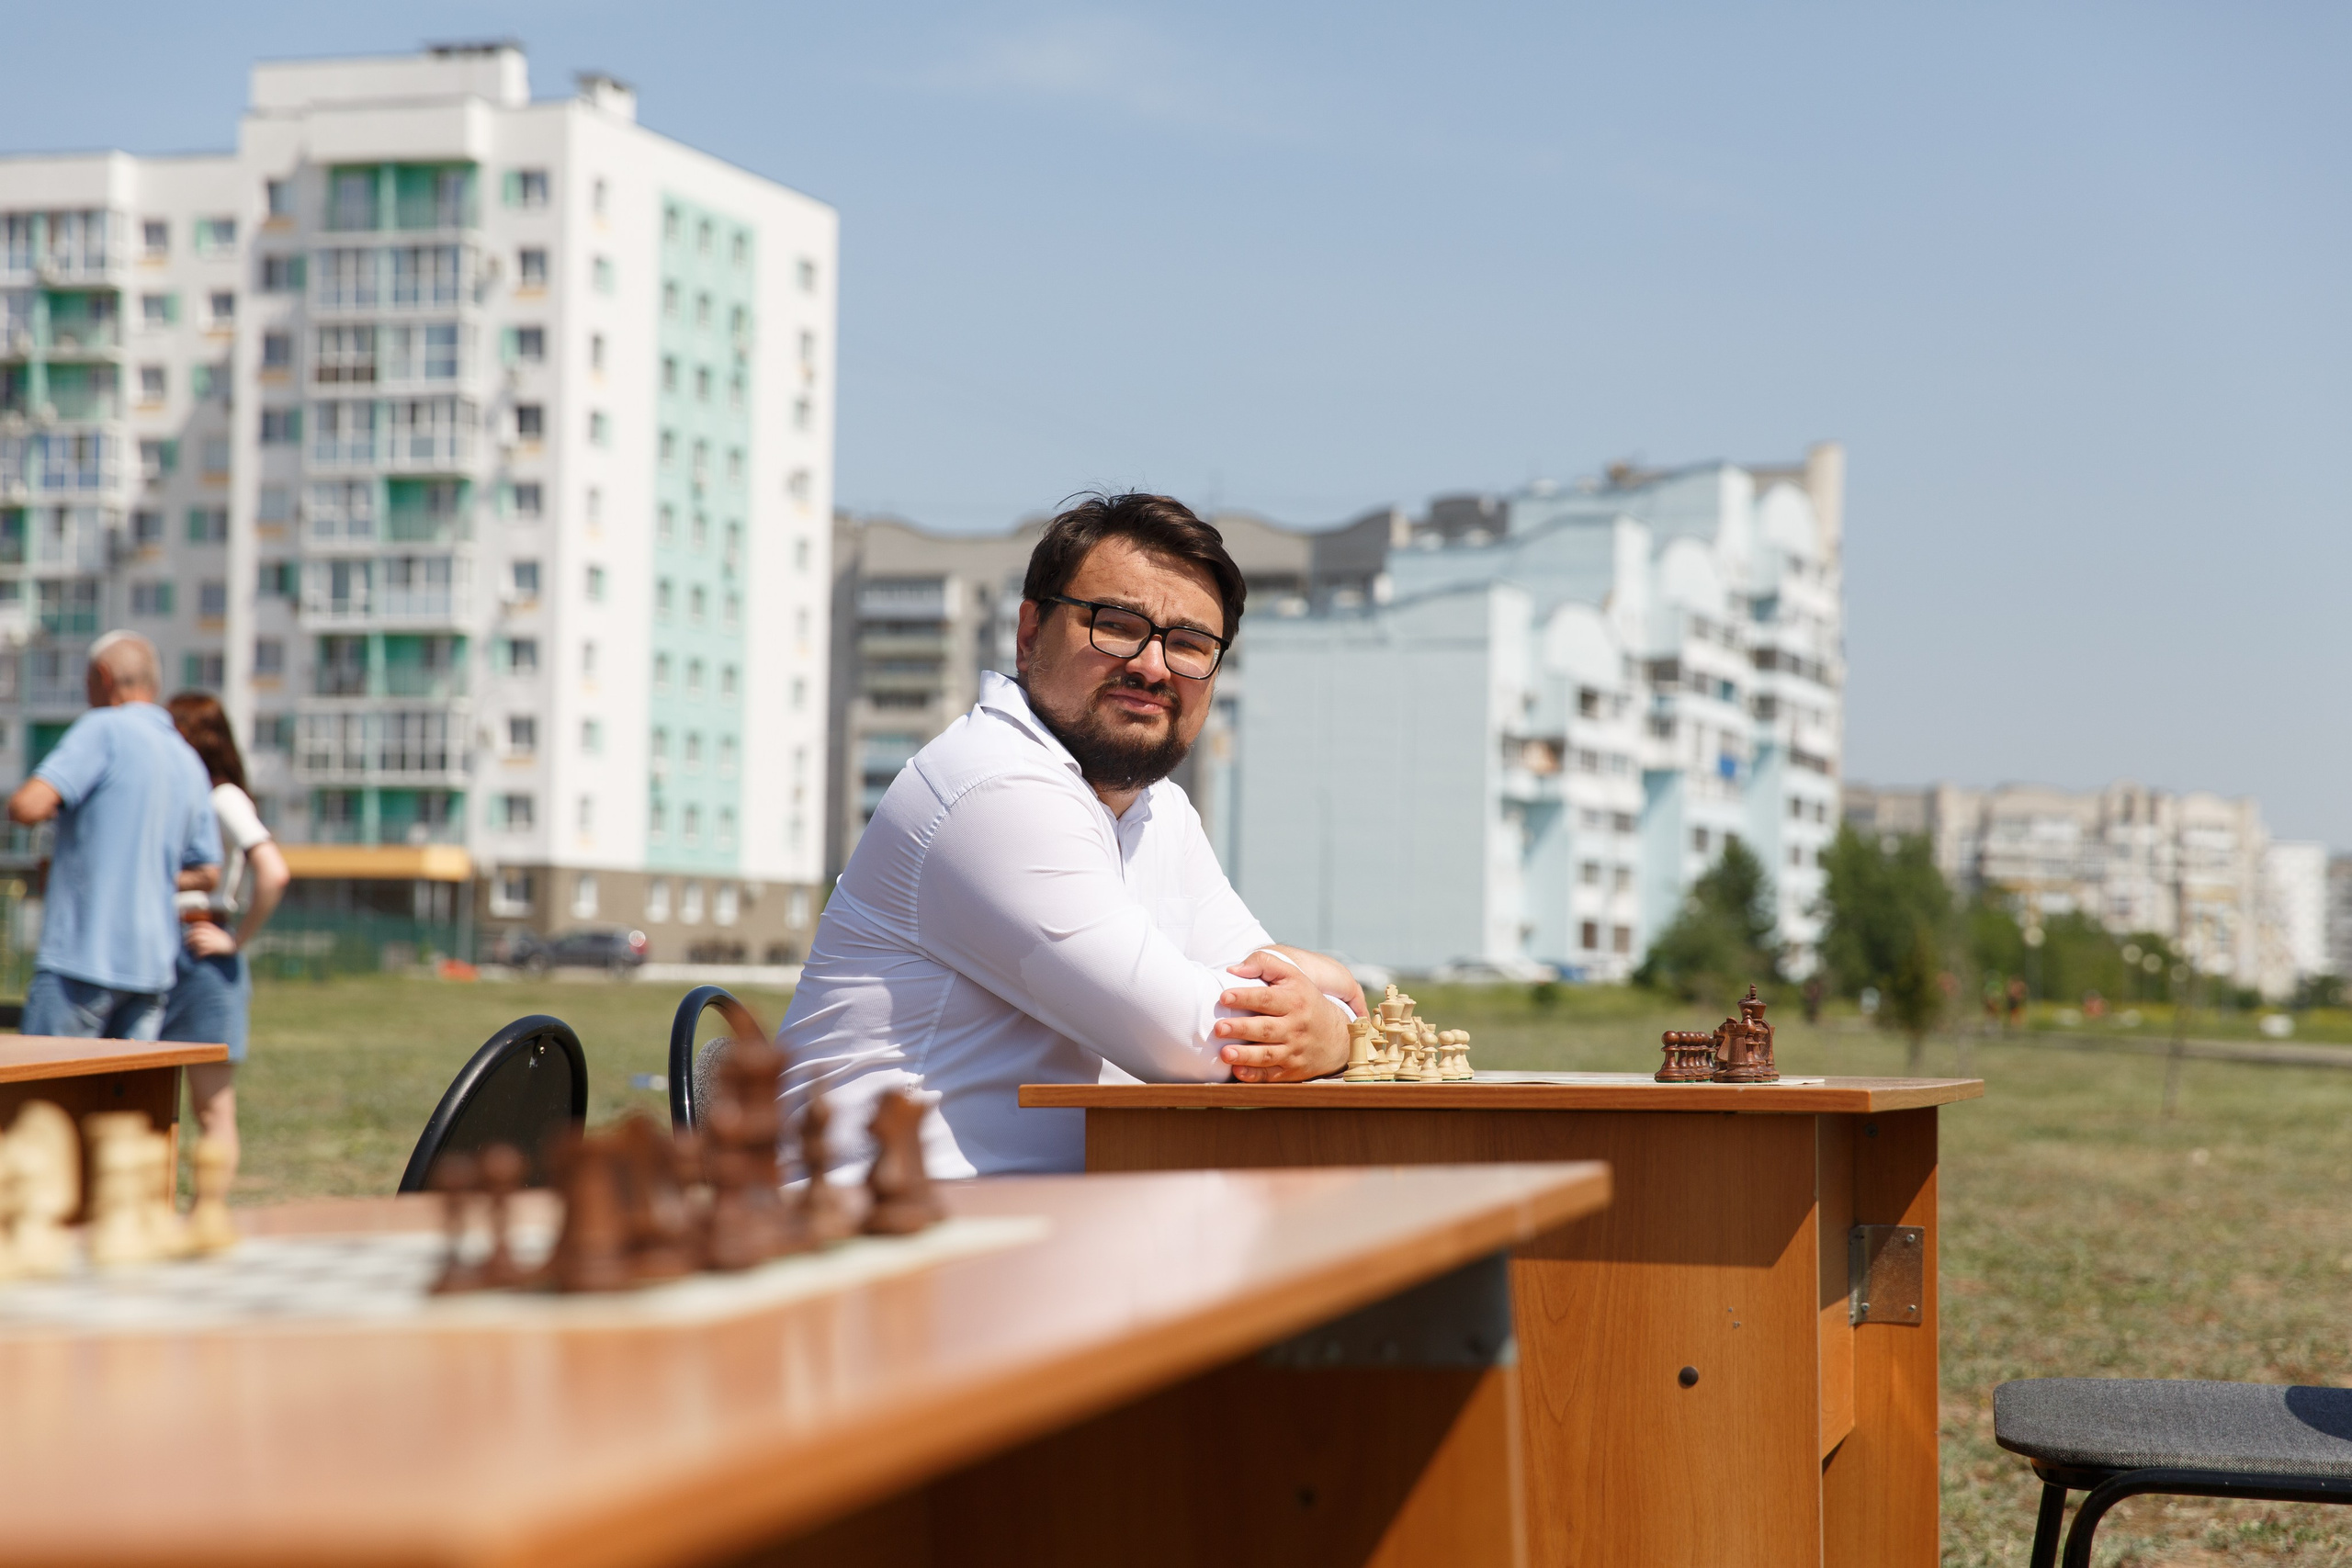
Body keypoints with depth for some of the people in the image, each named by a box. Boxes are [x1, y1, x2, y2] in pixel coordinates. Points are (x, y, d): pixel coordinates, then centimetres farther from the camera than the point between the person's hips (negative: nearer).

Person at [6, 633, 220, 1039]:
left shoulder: (106, 729, -6)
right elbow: (207, 875, 19)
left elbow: (27, 807, -17)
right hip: (153, 965, 7)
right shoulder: (190, 764, 14)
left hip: (83, 957, -7)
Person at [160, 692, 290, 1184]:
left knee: (213, 1108, -2)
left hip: (204, 960, -8)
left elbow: (273, 874, -22)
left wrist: (237, 941, -15)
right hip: (165, 956, 8)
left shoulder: (224, 799, -8)